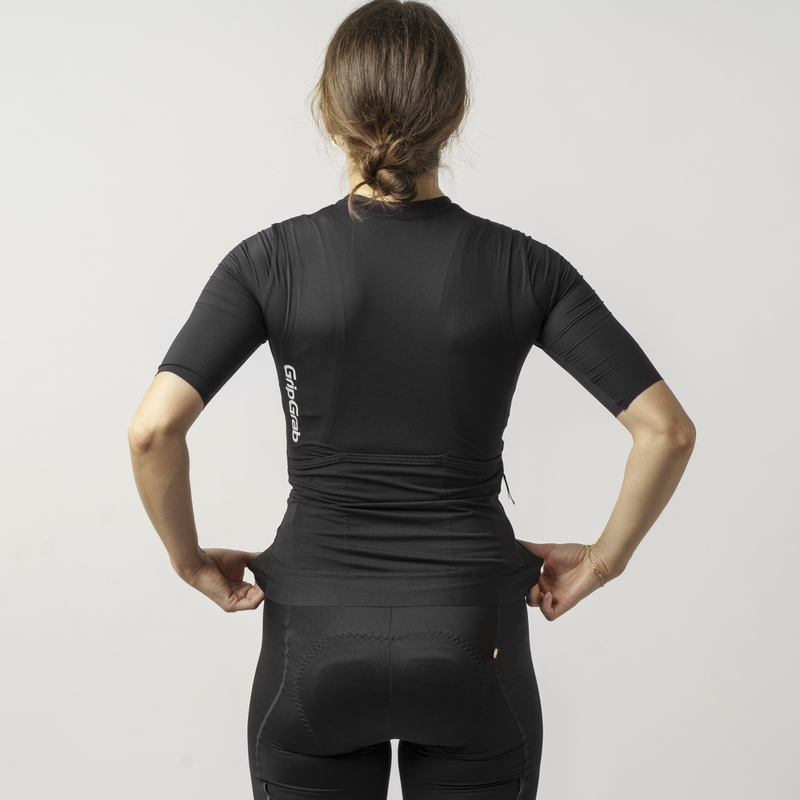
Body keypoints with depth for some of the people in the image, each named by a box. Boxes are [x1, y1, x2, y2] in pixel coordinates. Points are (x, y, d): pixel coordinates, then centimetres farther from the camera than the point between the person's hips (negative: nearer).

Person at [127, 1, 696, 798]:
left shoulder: (273, 260, -7)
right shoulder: (522, 266, -5)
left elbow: (153, 429, -17)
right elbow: (666, 429, -9)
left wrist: (191, 560, -1)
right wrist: (604, 559, 4)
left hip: (317, 641, 0)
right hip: (472, 644, 1)